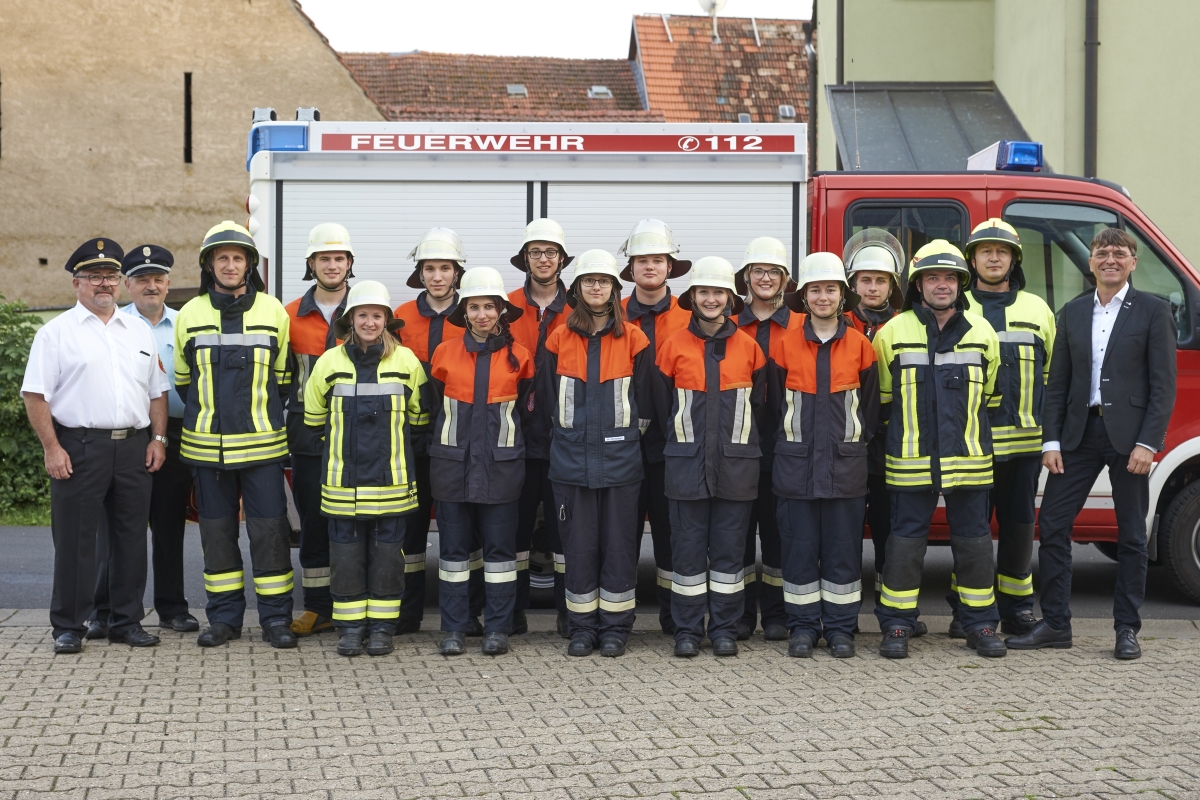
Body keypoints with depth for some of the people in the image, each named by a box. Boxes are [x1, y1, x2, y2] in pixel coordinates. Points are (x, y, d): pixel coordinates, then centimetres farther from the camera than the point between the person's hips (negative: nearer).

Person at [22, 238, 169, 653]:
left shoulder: (140, 331, 15)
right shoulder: (57, 332, 1)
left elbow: (157, 391, 17)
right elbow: (35, 394, -4)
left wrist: (158, 438, 6)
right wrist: (52, 448, -11)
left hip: (134, 448, 4)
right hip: (79, 448, -4)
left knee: (131, 538, 8)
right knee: (75, 540, -1)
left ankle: (127, 621, 18)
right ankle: (68, 627, 8)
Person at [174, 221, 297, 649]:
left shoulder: (273, 311, 3)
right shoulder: (190, 314, 5)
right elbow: (182, 379, 15)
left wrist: (261, 416, 10)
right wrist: (208, 414, 13)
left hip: (262, 443, -1)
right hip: (207, 444, 2)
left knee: (270, 530, -2)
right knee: (216, 530, 7)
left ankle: (276, 618, 7)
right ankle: (224, 617, 17)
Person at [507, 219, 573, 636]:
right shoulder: (507, 308, 5)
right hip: (518, 433, 0)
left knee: (564, 522, 4)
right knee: (517, 520, 5)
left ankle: (568, 611, 12)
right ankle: (514, 608, 15)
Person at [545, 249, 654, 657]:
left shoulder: (634, 340, 2)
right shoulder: (559, 340, 5)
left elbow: (644, 400, 8)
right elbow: (549, 397, 13)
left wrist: (626, 435, 8)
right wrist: (571, 432, 11)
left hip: (619, 456, -1)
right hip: (571, 456, 1)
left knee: (619, 542, 2)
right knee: (578, 542, 4)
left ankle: (614, 627, 12)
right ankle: (582, 627, 14)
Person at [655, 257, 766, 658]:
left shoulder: (749, 347, 5)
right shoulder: (674, 346, 3)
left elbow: (759, 404, 12)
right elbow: (663, 407, 10)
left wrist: (738, 442, 9)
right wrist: (682, 444, 10)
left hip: (736, 464, 1)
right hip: (687, 462, -1)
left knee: (730, 547, 4)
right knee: (688, 546, 1)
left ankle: (725, 629, 13)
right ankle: (688, 630, 9)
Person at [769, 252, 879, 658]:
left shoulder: (860, 346, 4)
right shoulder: (784, 345, 3)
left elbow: (870, 405, 10)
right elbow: (774, 404, 8)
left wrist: (855, 442, 5)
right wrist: (787, 443, 5)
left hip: (846, 465, 0)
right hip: (796, 466, 0)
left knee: (844, 547, 3)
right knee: (800, 547, 3)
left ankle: (840, 628, 12)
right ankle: (803, 627, 12)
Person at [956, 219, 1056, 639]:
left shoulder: (1037, 309, 14)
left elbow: (1053, 372, 17)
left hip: (1025, 441, 2)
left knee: (1019, 525, 6)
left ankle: (1017, 610, 16)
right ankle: (966, 611, 9)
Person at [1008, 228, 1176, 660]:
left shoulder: (1153, 311, 0)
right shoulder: (1072, 313, 11)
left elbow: (1163, 385, -5)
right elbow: (1058, 384, 10)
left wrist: (1147, 443, -13)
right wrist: (1051, 441, 1)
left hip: (1129, 435, -3)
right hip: (1080, 432, 4)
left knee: (1131, 534, 5)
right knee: (1052, 525, 0)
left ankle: (1127, 629, 15)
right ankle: (1055, 624, 10)